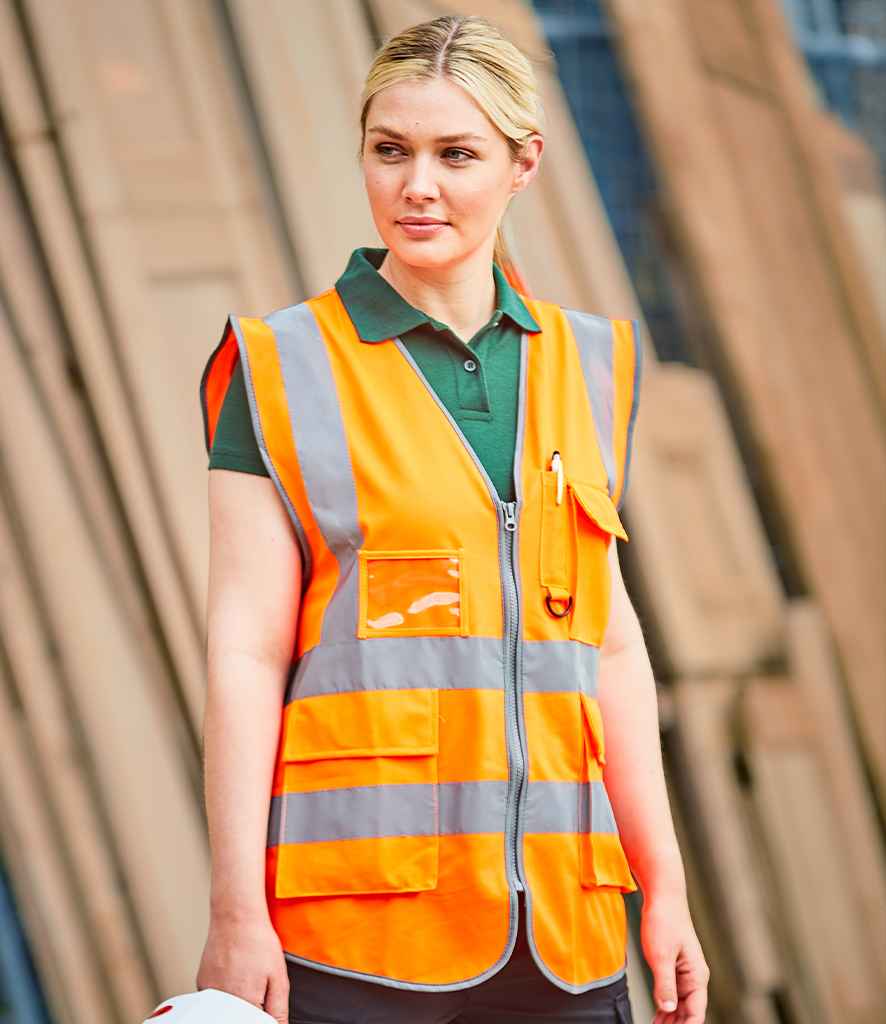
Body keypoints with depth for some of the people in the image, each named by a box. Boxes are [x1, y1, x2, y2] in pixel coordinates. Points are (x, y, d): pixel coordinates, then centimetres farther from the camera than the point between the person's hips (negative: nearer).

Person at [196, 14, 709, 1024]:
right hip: (356, 921, -4)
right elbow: (244, 654, -4)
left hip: (561, 925, 4)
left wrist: (665, 891, 12)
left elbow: (610, 643, 16)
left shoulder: (585, 364, 13)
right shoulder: (284, 368, 1)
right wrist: (238, 912, -10)